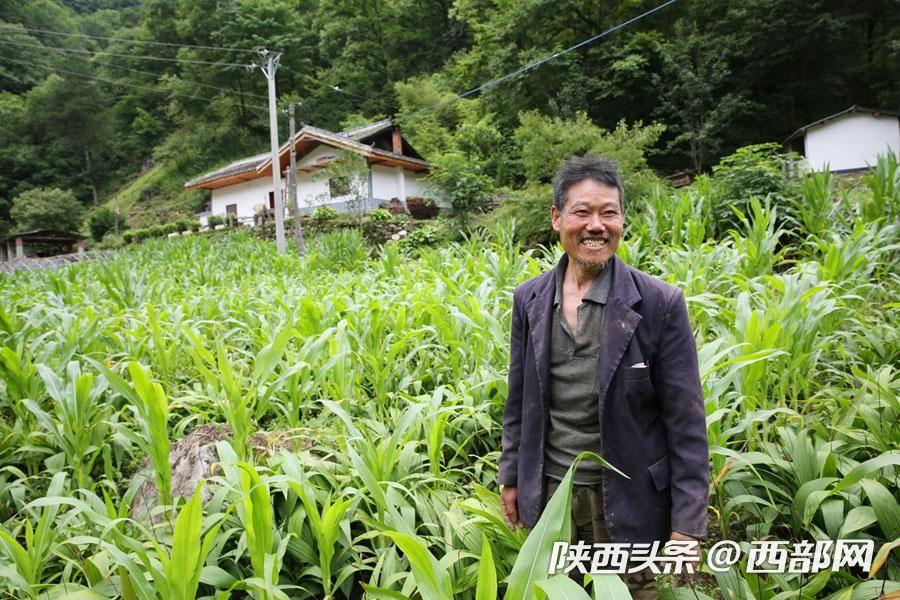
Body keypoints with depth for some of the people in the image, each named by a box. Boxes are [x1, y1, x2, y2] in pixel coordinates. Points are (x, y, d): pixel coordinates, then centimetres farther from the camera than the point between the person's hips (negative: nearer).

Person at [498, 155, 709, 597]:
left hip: (627, 501, -3)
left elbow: (685, 423, -9)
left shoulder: (660, 304, -12)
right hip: (547, 493, 4)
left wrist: (688, 524, -9)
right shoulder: (529, 299, 0)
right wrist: (511, 477, 11)